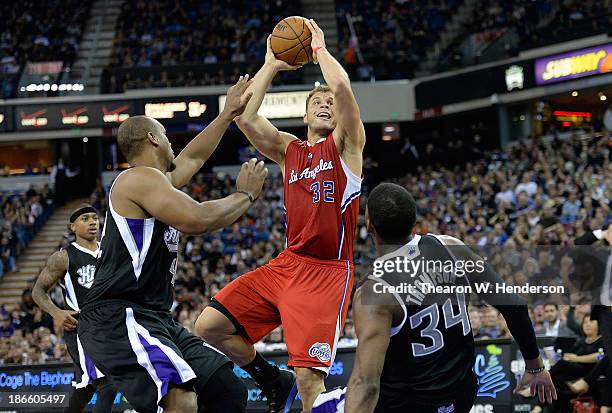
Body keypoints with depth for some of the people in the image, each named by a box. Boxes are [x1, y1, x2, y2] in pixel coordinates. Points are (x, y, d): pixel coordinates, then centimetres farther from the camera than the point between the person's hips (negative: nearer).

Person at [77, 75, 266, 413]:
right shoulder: (140, 177, -9)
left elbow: (192, 158, 42)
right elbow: (197, 219, -20)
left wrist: (229, 114, 46)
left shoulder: (155, 180, 22)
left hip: (155, 319, 11)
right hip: (116, 319, -11)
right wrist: (244, 195, -4)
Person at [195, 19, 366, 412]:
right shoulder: (288, 149, 15)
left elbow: (342, 87, -16)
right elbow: (245, 117, 0)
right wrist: (271, 65, 5)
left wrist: (320, 48, -1)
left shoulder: (346, 144, 2)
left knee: (309, 376, -16)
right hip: (287, 264, 6)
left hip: (327, 273, -6)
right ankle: (275, 381, 18)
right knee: (210, 325, -2)